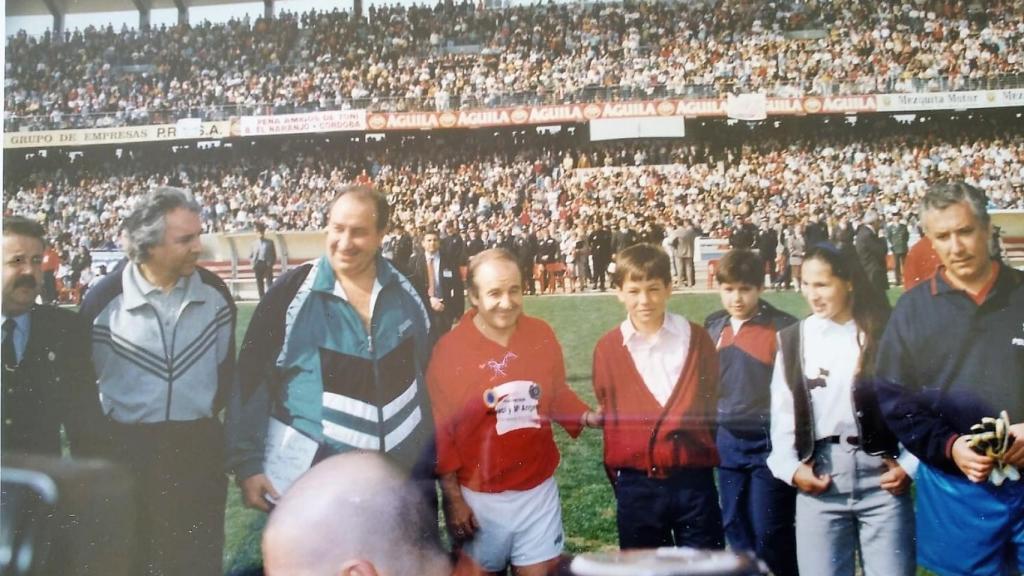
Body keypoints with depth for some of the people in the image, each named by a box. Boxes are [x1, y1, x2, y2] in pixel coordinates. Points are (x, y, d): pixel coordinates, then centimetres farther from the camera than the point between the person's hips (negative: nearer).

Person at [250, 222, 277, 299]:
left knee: (269, 283, -8)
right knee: (260, 285, 4)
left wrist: (271, 264, -6)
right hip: (258, 266, 2)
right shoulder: (255, 243, 11)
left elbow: (274, 255, 7)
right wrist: (254, 263, -1)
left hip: (267, 266, -2)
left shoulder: (270, 242, 7)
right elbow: (250, 256, 15)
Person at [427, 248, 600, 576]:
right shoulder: (449, 349, -12)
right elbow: (440, 431, -8)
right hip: (479, 496, -2)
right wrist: (452, 499, -7)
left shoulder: (542, 336, -3)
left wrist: (584, 416, -11)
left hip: (538, 490, 2)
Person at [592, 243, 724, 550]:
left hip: (694, 481, 0)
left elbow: (713, 404, 9)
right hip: (636, 485, 1)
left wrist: (705, 453, 5)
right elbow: (609, 416, 7)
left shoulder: (697, 338, 0)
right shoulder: (607, 349, -1)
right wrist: (618, 476, 7)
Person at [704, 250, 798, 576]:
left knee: (769, 532, 1)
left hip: (769, 442, -5)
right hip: (728, 442, 6)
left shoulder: (781, 328, -11)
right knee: (735, 528, 15)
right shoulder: (713, 327, 5)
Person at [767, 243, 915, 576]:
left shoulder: (886, 334, 1)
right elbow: (783, 413, 7)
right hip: (820, 477, 2)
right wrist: (791, 467, -4)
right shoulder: (793, 340, 7)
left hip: (882, 476, -1)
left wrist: (909, 465, -7)